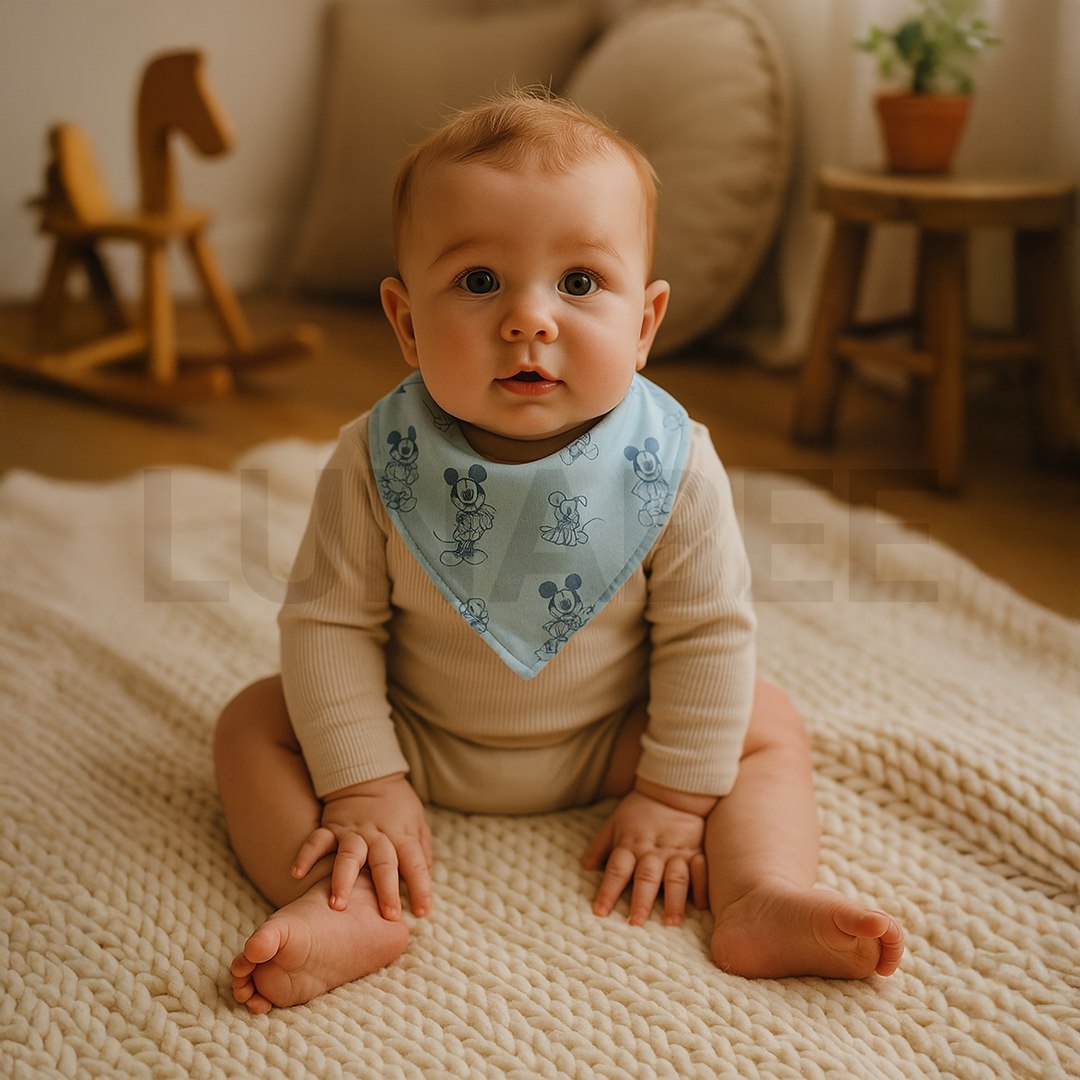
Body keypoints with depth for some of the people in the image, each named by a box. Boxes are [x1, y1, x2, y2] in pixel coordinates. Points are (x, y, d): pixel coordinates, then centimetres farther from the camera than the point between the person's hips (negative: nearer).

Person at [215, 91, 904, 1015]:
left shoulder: (674, 466, -22)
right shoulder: (377, 462, -23)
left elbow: (707, 634, -13)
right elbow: (330, 622, -15)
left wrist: (674, 798, -13)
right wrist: (363, 787, -18)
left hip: (608, 741, 1)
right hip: (417, 740, 0)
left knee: (769, 725, -10)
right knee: (257, 723, -15)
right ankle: (342, 908, -31)